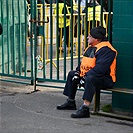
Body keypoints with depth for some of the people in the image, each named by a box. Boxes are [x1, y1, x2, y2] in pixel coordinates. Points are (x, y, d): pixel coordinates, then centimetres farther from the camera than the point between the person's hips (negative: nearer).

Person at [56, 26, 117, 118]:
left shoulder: (106, 50, -20)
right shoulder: (91, 47, 13)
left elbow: (100, 68, -30)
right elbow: (84, 63, 21)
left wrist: (86, 76, -29)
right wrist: (78, 72, 4)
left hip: (105, 79, -11)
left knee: (90, 79, -41)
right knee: (71, 74, 19)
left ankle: (85, 109, -44)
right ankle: (70, 102, 24)